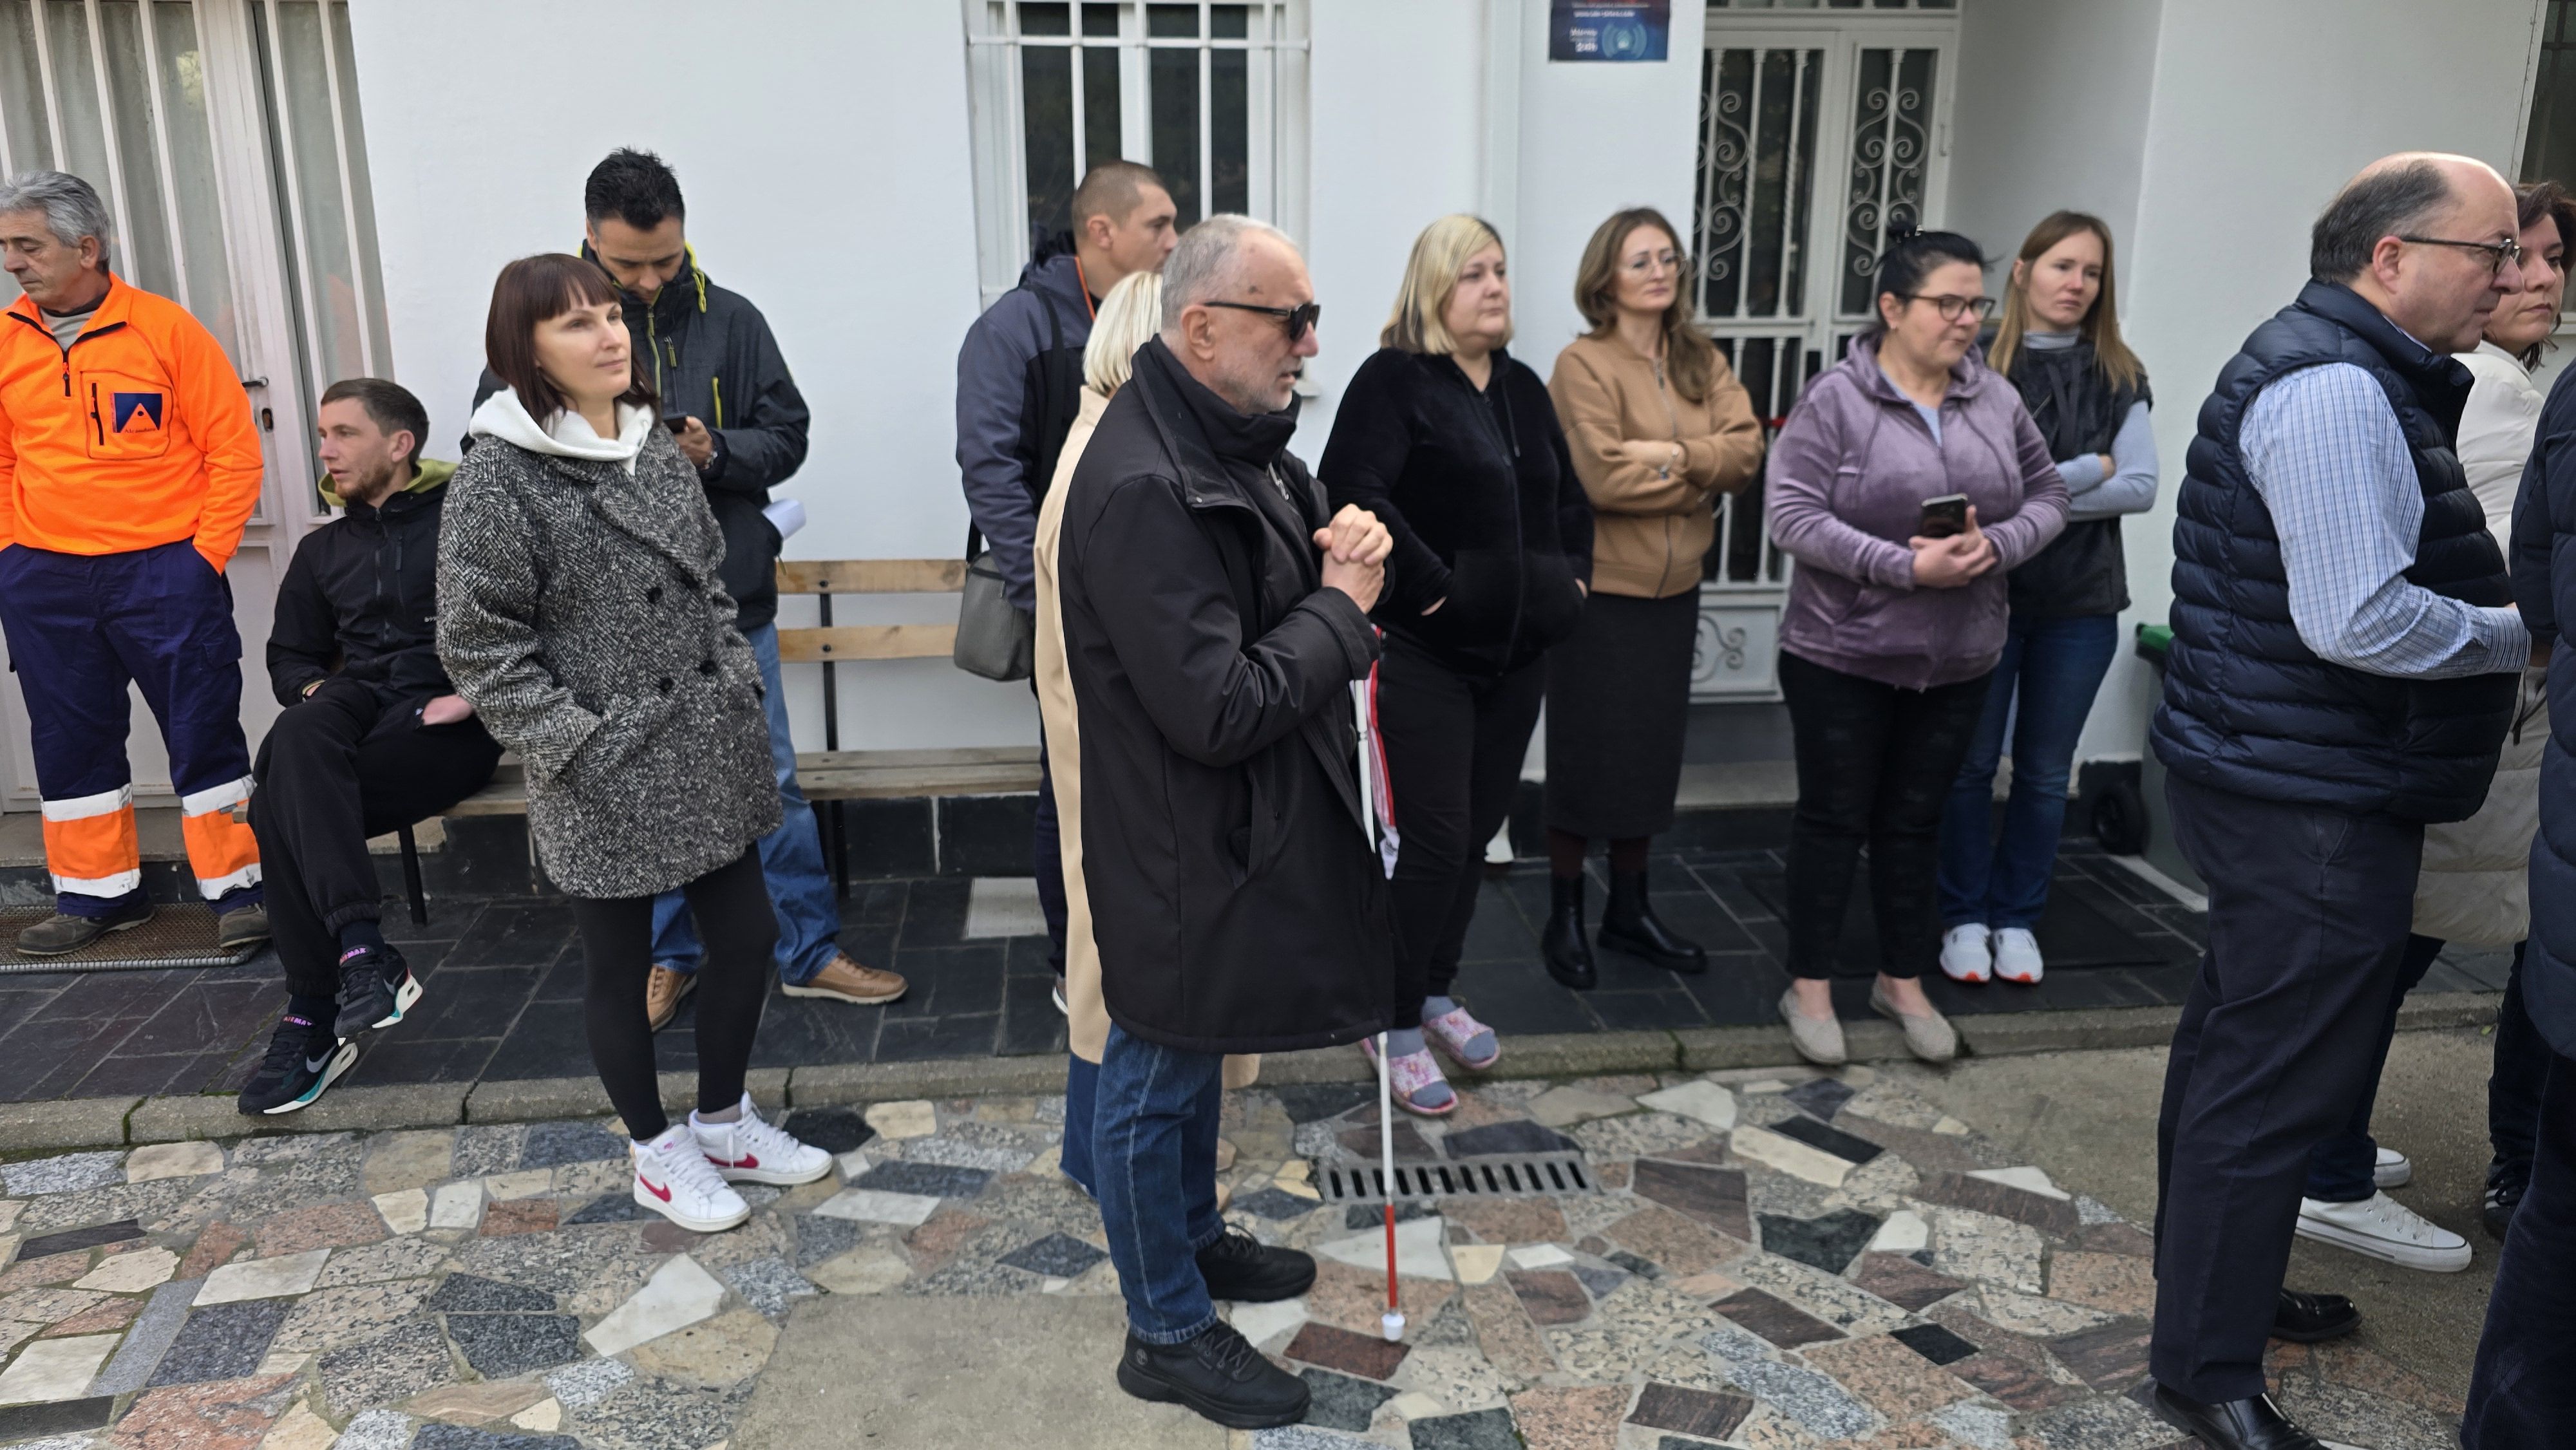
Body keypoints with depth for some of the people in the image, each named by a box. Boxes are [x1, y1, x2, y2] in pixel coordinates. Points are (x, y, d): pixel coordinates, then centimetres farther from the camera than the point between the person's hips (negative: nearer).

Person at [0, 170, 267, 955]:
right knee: (71, 742, 12)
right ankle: (99, 892, 26)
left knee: (204, 731, -1)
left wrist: (205, 554, -7)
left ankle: (237, 889, 9)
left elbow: (234, 451, -5)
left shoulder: (166, 328, -5)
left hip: (164, 572, -4)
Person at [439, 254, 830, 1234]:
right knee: (620, 966, 9)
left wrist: (739, 691, 7)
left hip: (708, 752, 6)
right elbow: (479, 645, -12)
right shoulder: (497, 479, -12)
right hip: (605, 781, -6)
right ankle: (659, 1151, 30)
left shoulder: (658, 447, 8)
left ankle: (724, 1123, 34)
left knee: (746, 934, 12)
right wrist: (581, 748, -16)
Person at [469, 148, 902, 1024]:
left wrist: (718, 452, -17)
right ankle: (671, 955, 30)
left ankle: (809, 951, 21)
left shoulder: (729, 320, 0)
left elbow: (785, 436, 3)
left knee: (770, 781, 8)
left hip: (729, 599, 0)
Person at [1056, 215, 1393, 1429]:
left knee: (1194, 1055, 26)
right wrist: (1340, 609, -17)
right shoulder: (1141, 489, -28)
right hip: (1180, 845, -10)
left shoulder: (1236, 440, 3)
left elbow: (1306, 537, 20)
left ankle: (1193, 1235, 48)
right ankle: (1169, 1334, 27)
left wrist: (1351, 541, -4)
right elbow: (1222, 710, -31)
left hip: (1240, 826, 10)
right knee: (1156, 1080, 9)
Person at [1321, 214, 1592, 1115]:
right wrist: (1428, 584, -23)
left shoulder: (1524, 389, 15)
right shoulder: (1393, 380, -8)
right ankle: (1398, 1026, 10)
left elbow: (1569, 498, 26)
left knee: (1480, 828, 14)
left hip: (1517, 651, 7)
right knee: (1434, 838, -5)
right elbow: (1353, 490, -23)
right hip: (1425, 652, -7)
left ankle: (1436, 991, 32)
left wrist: (1573, 575, 11)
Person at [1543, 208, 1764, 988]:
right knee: (1587, 758, 4)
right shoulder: (1584, 364, -10)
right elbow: (1604, 478, -20)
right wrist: (1703, 473, -8)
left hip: (1674, 588, 6)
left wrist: (1673, 456, -20)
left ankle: (1629, 909, 29)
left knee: (1653, 756, 14)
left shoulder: (1702, 361, 9)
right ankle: (1564, 918, 19)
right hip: (1598, 591, -6)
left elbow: (1747, 449, -5)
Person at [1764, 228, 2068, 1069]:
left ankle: (1903, 981, 29)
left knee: (1915, 819, 15)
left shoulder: (1997, 400, 5)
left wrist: (1996, 545, -12)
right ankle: (1810, 985, 20)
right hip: (1842, 654, -4)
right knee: (1834, 816, 6)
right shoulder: (1835, 400, -11)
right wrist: (1906, 566, -24)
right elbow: (1794, 518, -17)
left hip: (1957, 661, 4)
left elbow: (2047, 497, 10)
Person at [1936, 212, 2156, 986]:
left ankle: (2017, 919, 25)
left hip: (2080, 603, 3)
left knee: (2045, 773, 11)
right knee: (1972, 764, 7)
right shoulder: (1980, 365, -5)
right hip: (1987, 592, -2)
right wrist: (2089, 468, -10)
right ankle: (1965, 918, 21)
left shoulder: (2119, 377, 4)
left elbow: (2141, 487, -4)